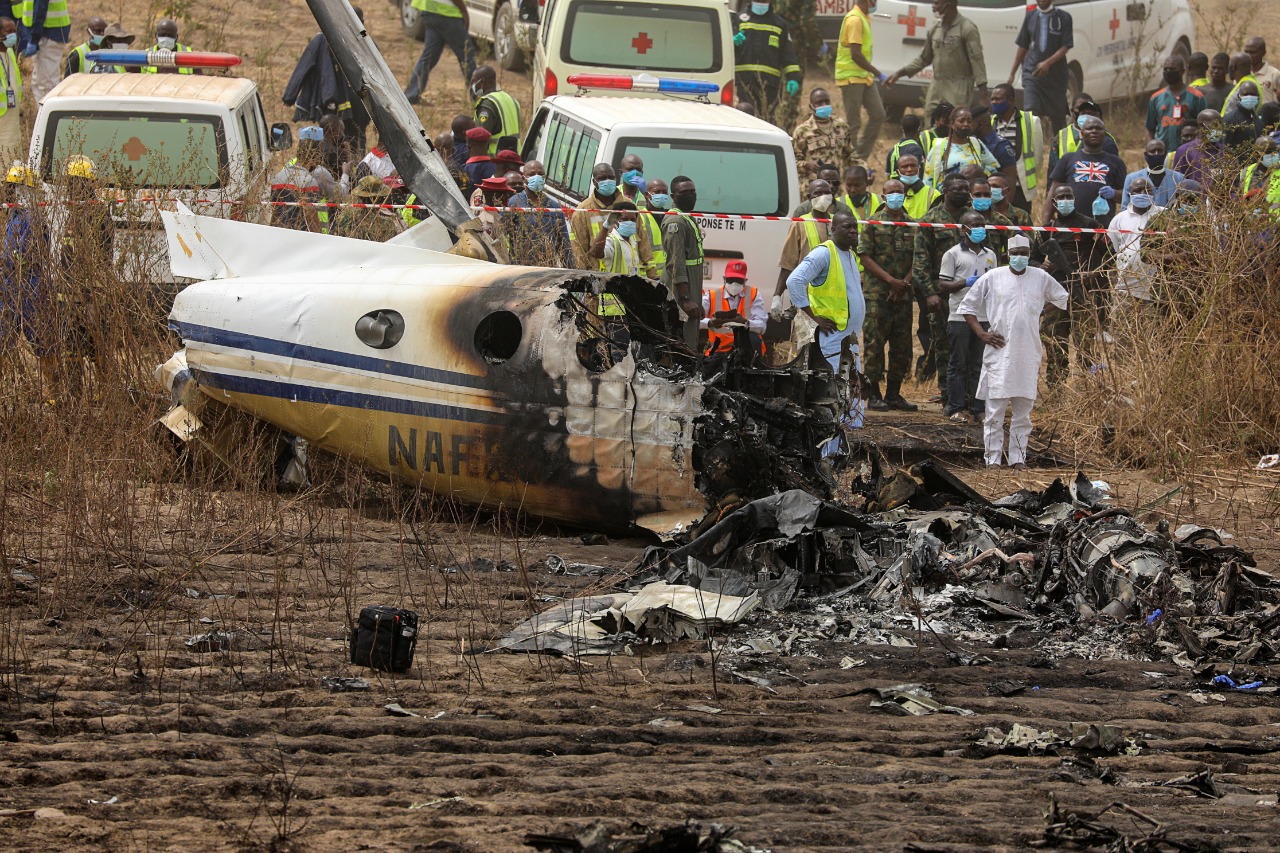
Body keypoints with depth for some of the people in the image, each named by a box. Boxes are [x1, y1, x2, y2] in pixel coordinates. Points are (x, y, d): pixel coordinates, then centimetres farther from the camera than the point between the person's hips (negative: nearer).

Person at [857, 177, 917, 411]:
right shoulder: (873, 224, 2)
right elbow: (864, 256, -4)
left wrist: (904, 283, -7)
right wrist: (890, 280, -12)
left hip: (903, 295, 4)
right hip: (877, 293, -4)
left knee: (902, 345, 5)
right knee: (875, 343, -5)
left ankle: (894, 393, 13)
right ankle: (873, 394, -1)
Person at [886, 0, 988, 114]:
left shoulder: (967, 29, -10)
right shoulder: (934, 28, 9)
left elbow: (977, 61, -13)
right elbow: (925, 58, 20)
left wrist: (982, 94, -21)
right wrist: (900, 73, 15)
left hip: (959, 90, -7)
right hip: (937, 88, 7)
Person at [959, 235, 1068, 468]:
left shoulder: (1041, 278, 8)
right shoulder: (992, 278, 2)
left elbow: (1064, 299, 24)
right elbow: (967, 307, 9)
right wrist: (981, 334, -2)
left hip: (1029, 354, 2)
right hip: (1000, 353, -2)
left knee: (1023, 411, 6)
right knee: (995, 409, -5)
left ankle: (1018, 458, 11)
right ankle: (994, 459, -3)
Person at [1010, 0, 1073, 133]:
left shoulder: (1063, 17, -3)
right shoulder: (1031, 16, 6)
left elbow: (1065, 47, -8)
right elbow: (1022, 47, 13)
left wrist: (1048, 63, -22)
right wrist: (1012, 73, 12)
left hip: (1056, 75, -1)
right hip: (1032, 73, 1)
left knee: (1058, 116, 7)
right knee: (1031, 113, -14)